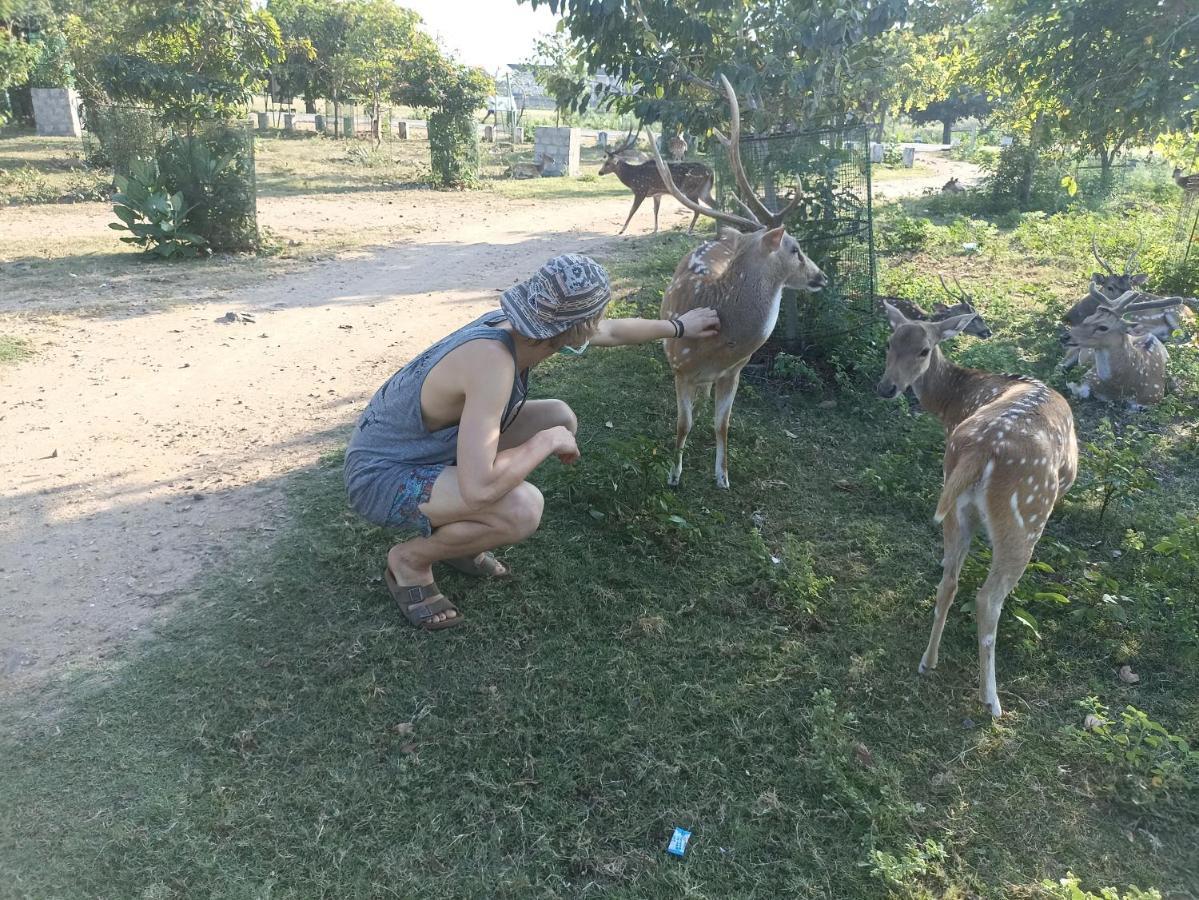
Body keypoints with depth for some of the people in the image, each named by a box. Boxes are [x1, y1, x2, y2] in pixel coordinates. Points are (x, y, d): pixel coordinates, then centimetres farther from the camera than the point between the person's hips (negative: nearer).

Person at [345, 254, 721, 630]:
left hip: (433, 447, 9)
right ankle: (410, 558, -2)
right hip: (382, 475, -9)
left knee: (560, 418, 5)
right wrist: (548, 441, -26)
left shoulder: (521, 323, -8)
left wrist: (679, 327, 23)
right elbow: (478, 487, -41)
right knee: (523, 509, -33)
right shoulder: (492, 361, -37)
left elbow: (611, 333, 11)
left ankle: (445, 527, 14)